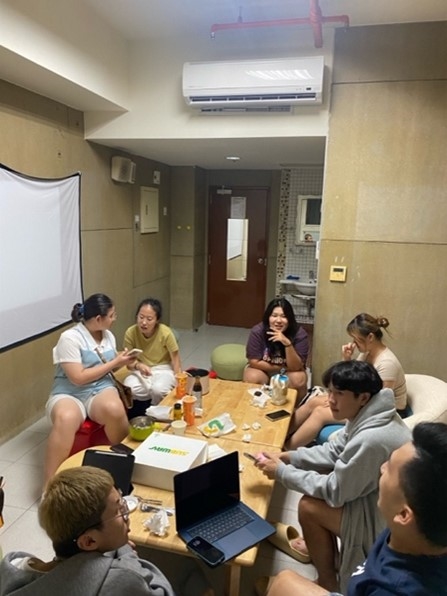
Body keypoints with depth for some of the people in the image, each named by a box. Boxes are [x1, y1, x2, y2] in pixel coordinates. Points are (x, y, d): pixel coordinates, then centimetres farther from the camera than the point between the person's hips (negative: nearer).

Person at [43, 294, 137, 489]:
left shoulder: (108, 335, 8)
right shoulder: (70, 338, -14)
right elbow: (78, 378, -19)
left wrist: (122, 361, 1)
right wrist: (115, 362, -15)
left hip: (101, 390, 4)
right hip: (69, 393, -4)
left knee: (114, 410, -33)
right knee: (66, 418, -40)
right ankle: (49, 487, -28)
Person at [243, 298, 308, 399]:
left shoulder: (300, 334, -21)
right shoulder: (257, 331, -21)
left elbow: (296, 367, -25)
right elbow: (254, 362, -18)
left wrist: (287, 343, -40)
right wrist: (281, 368, -17)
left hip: (288, 372, 0)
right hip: (264, 370, 0)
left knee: (298, 380, -29)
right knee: (251, 378, -29)